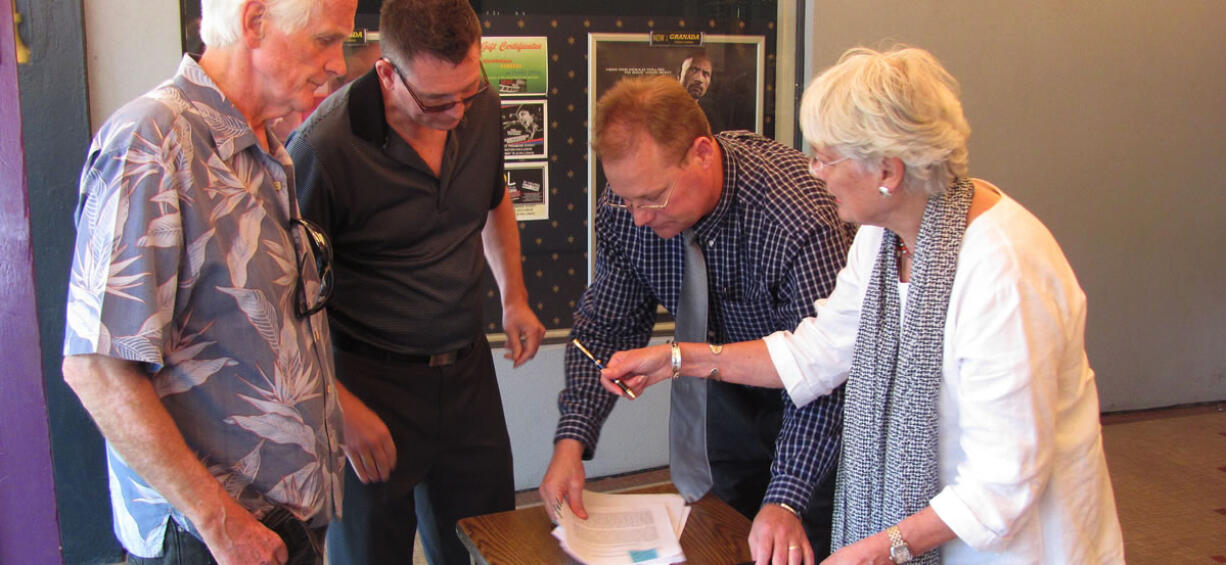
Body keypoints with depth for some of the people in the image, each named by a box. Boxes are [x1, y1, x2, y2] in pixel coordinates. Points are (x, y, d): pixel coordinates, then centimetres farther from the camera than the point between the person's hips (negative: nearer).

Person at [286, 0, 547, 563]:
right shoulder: (325, 146, -22)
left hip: (469, 367, 5)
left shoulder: (482, 107, -3)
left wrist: (514, 295, 11)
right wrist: (341, 406, -16)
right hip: (371, 379, -5)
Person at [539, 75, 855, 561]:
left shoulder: (797, 219, -37)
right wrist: (572, 439, -24)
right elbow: (606, 326, -11)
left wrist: (785, 500, -45)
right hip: (731, 390, 4)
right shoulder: (625, 211, -20)